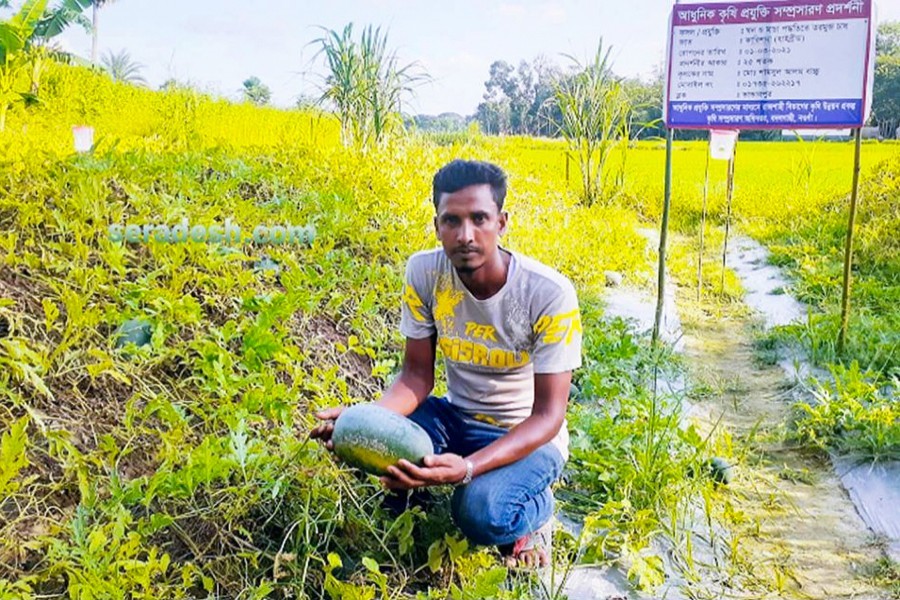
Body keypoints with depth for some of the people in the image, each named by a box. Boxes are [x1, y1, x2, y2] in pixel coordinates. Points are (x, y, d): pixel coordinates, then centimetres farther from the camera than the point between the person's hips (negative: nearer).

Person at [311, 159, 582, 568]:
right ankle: (412, 492, 8)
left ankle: (536, 510, 3)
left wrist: (467, 467, -40)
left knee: (481, 511, -33)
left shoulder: (549, 294, -26)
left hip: (529, 435, -3)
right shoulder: (423, 272, -14)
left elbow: (548, 415, -24)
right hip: (455, 419, 4)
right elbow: (417, 376, -8)